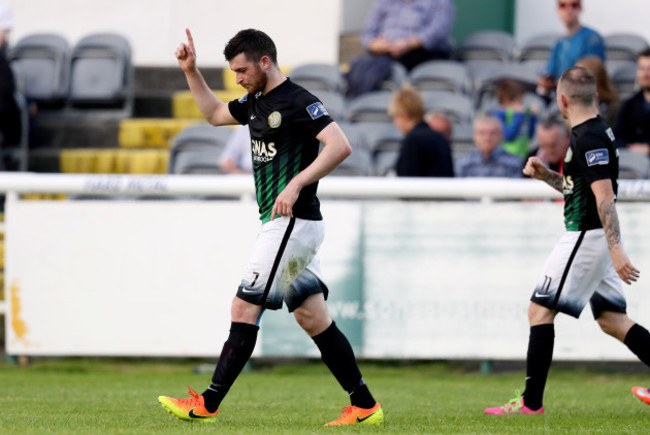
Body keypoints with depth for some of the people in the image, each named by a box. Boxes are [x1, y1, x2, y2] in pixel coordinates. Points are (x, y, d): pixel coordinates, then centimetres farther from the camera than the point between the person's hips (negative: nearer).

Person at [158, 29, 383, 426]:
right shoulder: (257, 102, 15)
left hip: (294, 224, -10)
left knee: (244, 308, -9)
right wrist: (191, 71, 20)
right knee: (312, 316, 8)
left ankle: (208, 405, -7)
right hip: (282, 226, 10)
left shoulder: (298, 102, -14)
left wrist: (297, 184, -29)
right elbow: (214, 113, 32)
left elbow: (340, 145, -24)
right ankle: (365, 407, 9)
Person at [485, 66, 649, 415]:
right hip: (593, 237, 10)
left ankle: (531, 402, -6)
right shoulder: (594, 132, 14)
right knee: (611, 319, 11)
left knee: (540, 309, -6)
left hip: (586, 237, -10)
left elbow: (605, 196, -25)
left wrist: (616, 250, -30)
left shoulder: (588, 138, -18)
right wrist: (545, 175, 11)